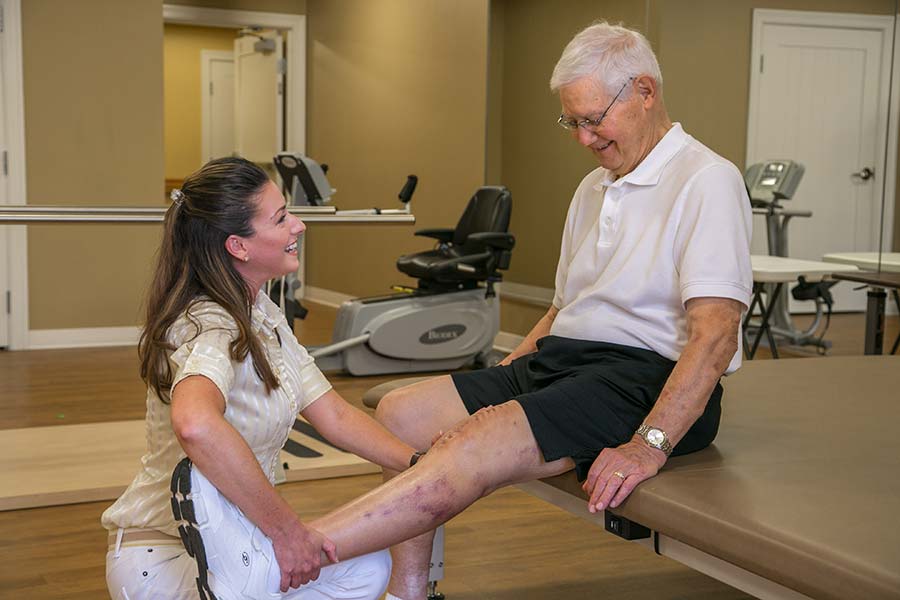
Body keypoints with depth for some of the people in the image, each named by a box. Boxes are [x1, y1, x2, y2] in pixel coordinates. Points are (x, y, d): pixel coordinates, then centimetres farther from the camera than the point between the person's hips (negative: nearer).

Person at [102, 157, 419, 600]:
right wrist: (287, 530, -40)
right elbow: (194, 424, -48)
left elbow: (333, 415, 6)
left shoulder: (262, 315, 5)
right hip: (161, 561, -10)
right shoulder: (210, 328, -25)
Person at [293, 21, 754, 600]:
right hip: (558, 360, 9)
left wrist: (650, 445, -28)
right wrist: (501, 381, 11)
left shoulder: (706, 180, -9)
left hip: (644, 380, -9)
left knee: (471, 451, -29)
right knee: (400, 412, -4)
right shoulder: (593, 189, 19)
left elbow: (716, 333, -19)